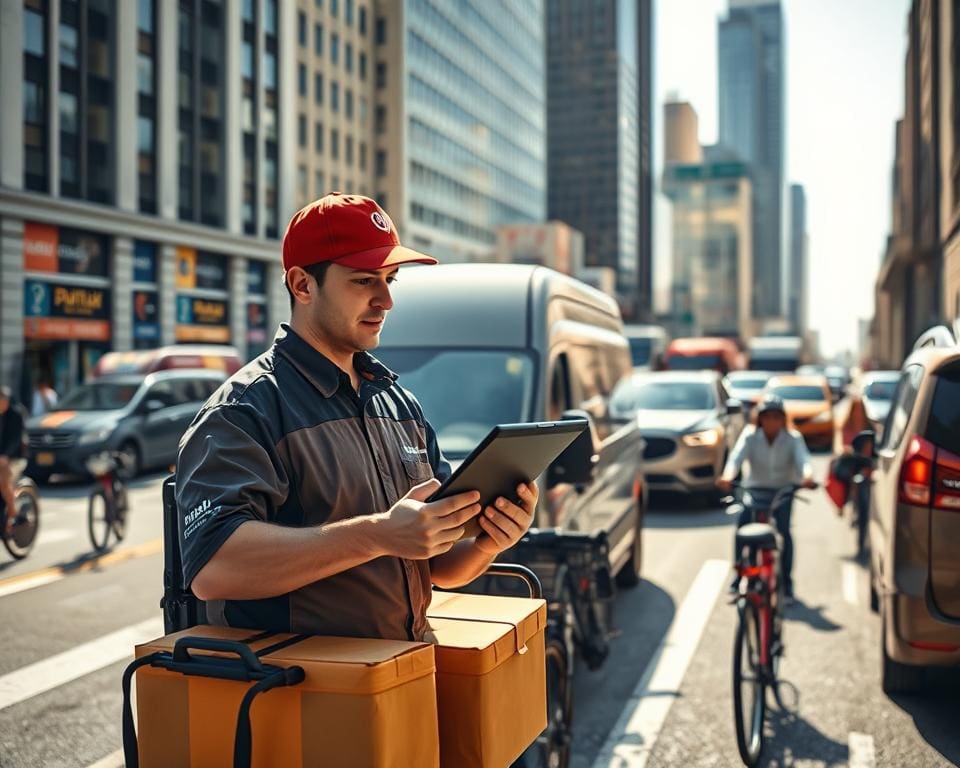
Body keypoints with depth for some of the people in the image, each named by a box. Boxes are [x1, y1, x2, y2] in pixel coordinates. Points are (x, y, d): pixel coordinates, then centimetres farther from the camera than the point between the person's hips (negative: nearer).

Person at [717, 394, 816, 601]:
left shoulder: (793, 438, -10)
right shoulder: (750, 436, -10)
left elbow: (803, 459, -28)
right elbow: (737, 456, -26)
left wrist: (807, 476, -51)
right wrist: (728, 476, -47)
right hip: (755, 488, 1)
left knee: (783, 530, -19)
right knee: (742, 526, -19)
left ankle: (786, 582, -2)